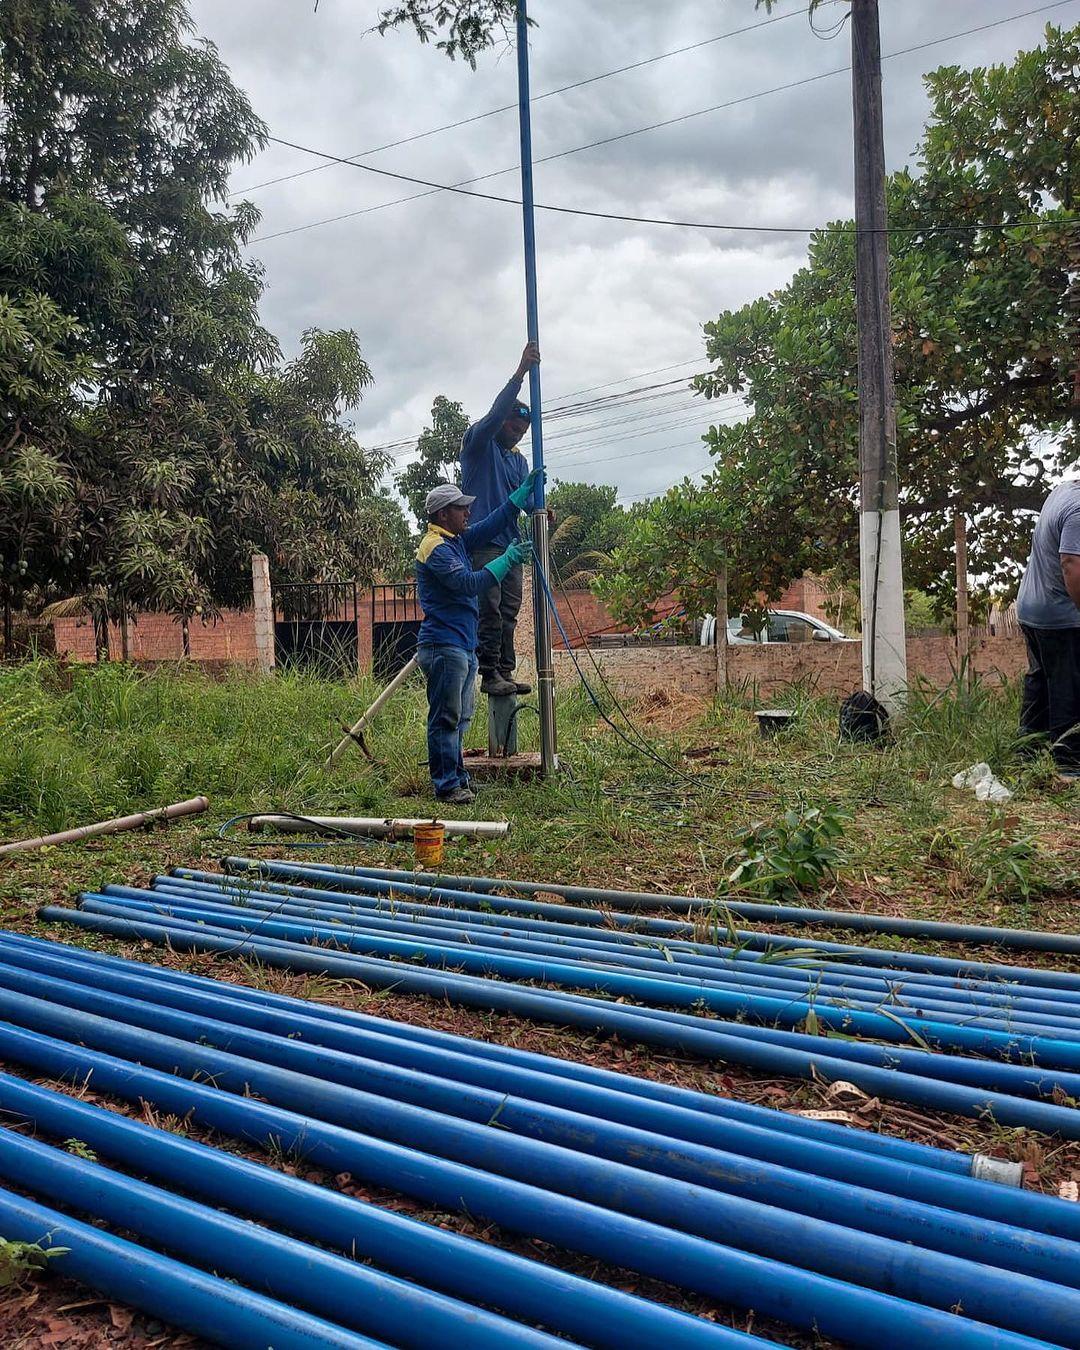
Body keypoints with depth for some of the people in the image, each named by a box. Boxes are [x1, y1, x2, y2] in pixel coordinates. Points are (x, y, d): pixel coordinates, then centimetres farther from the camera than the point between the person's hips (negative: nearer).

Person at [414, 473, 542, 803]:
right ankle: (447, 785, 0)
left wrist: (523, 491, 20)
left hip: (463, 646, 10)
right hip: (443, 646, -10)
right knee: (446, 719, -5)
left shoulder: (455, 540, 16)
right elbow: (468, 584, -23)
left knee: (460, 717, 16)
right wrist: (507, 559, -20)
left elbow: (491, 525, 22)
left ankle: (456, 777, 25)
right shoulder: (436, 547, -14)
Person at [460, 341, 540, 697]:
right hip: (482, 542, -7)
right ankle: (489, 675, -8)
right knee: (489, 610, -11)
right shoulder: (478, 443, 0)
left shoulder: (518, 459, 21)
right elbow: (496, 412, -17)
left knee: (509, 612, 6)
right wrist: (521, 372, -24)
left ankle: (506, 673, 10)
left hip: (510, 543, 7)